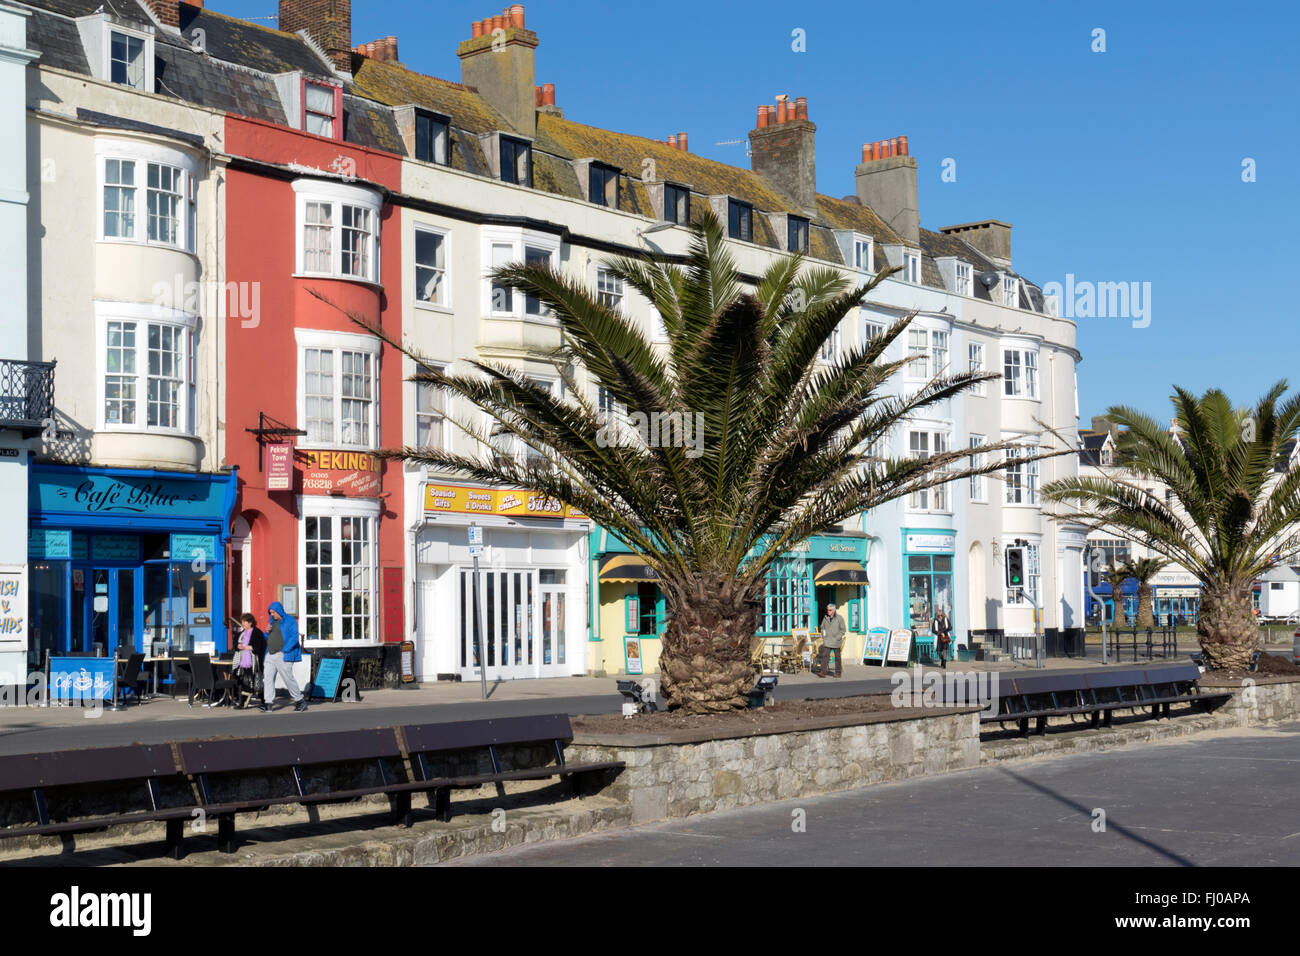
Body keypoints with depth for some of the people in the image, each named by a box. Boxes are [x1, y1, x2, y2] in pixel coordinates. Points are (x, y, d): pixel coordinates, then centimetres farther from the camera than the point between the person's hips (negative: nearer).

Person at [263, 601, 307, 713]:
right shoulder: (272, 621, 17)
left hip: (283, 656, -7)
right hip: (270, 655, 7)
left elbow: (294, 638, -11)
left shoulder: (290, 621, -4)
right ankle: (268, 703, -4)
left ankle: (300, 700, 10)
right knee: (267, 677, -4)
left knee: (288, 678, -4)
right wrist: (267, 632, 1)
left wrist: (283, 650, -17)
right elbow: (267, 639, 25)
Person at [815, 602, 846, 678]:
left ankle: (838, 672, 15)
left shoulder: (839, 618, -4)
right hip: (827, 642, 3)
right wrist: (823, 636, 6)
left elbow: (843, 629, -3)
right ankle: (822, 672, -14)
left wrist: (837, 638, -12)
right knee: (825, 655, -8)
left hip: (836, 642, -3)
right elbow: (822, 628, 19)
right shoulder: (825, 618, 7)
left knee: (837, 657, 5)